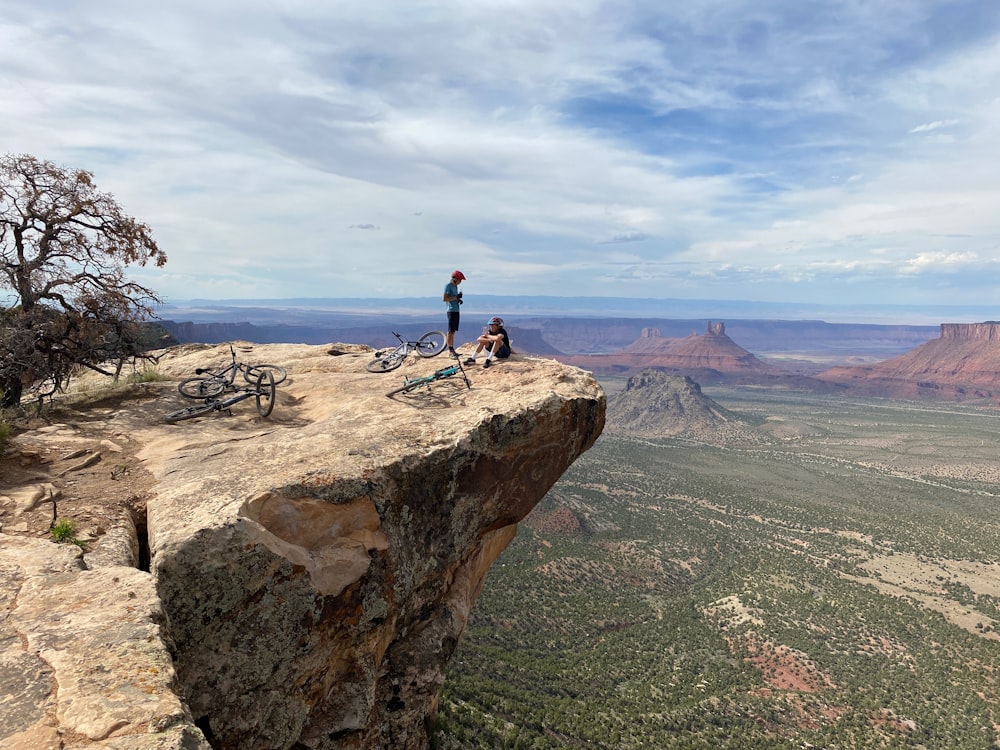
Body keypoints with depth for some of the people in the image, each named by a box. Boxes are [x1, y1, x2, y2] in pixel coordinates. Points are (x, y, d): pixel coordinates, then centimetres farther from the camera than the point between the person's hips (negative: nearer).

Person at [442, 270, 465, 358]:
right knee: (450, 331, -8)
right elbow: (444, 298, -18)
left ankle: (452, 349, 16)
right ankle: (450, 351, -8)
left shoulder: (455, 286, 17)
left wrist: (459, 300, 6)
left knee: (453, 331, 11)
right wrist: (456, 297, -18)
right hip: (451, 310, -9)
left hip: (456, 310, 9)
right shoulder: (448, 286, -10)